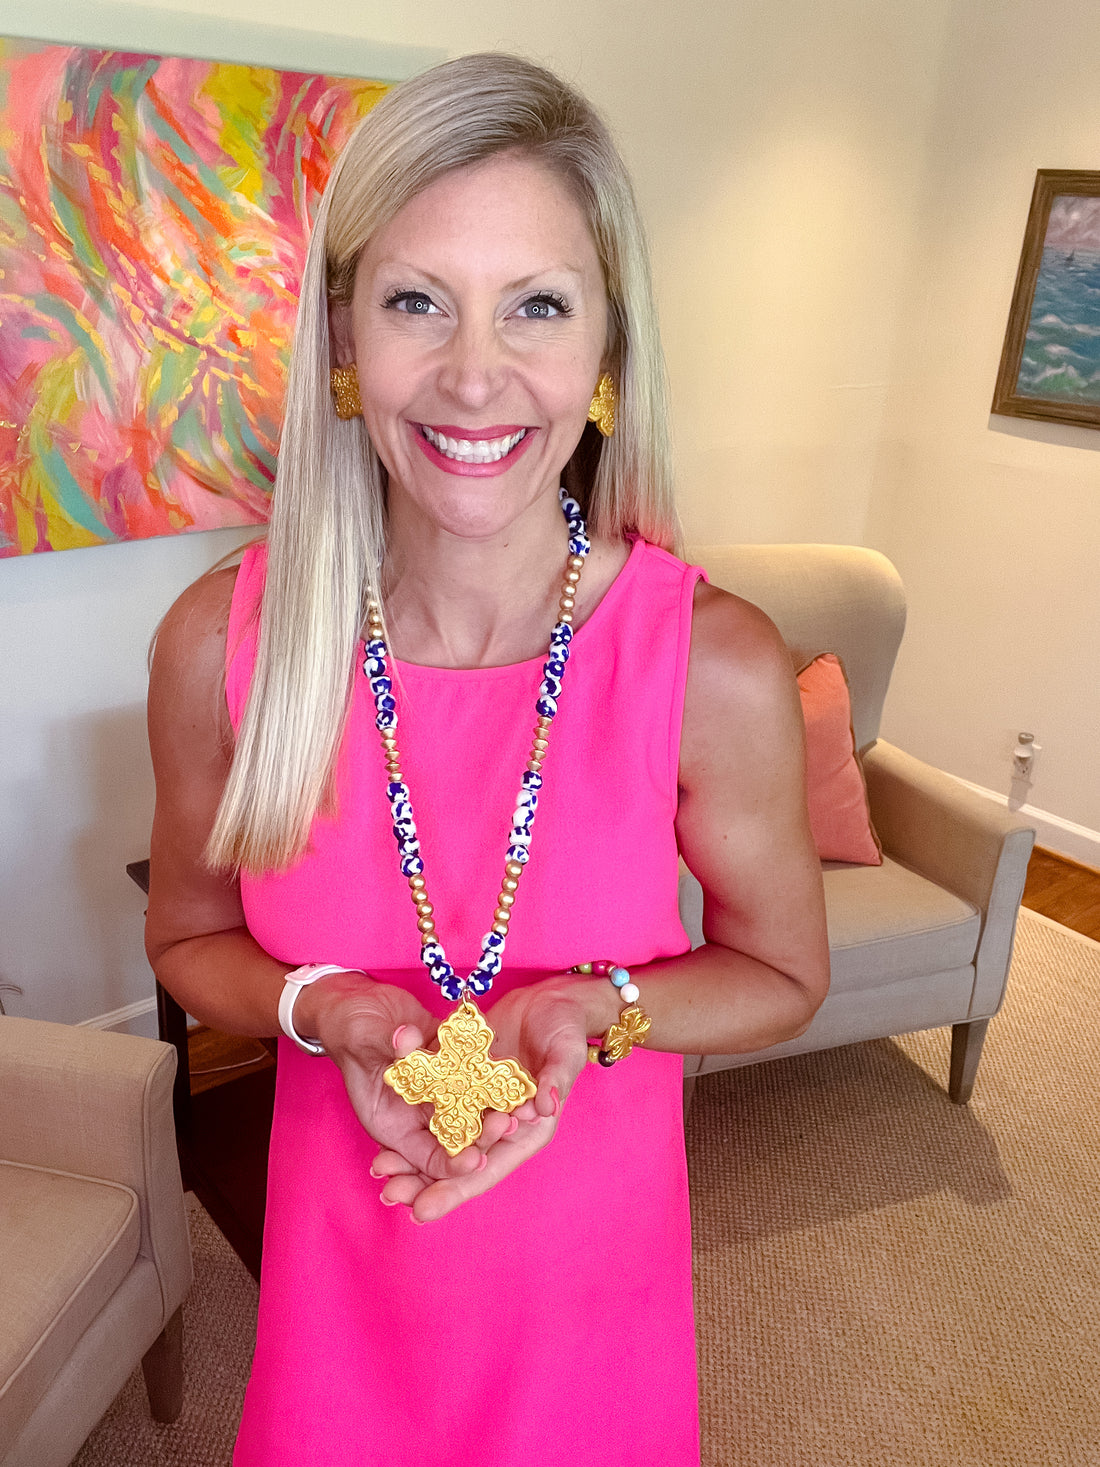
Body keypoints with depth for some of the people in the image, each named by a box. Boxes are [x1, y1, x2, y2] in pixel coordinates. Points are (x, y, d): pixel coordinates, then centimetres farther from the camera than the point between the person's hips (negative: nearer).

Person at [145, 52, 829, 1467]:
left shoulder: (718, 665, -23)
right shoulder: (219, 644, -19)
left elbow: (780, 975, -6)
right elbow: (189, 939, -2)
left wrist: (596, 1008, -25)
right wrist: (327, 1007, -22)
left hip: (592, 1256, 0)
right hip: (342, 1260, 1)